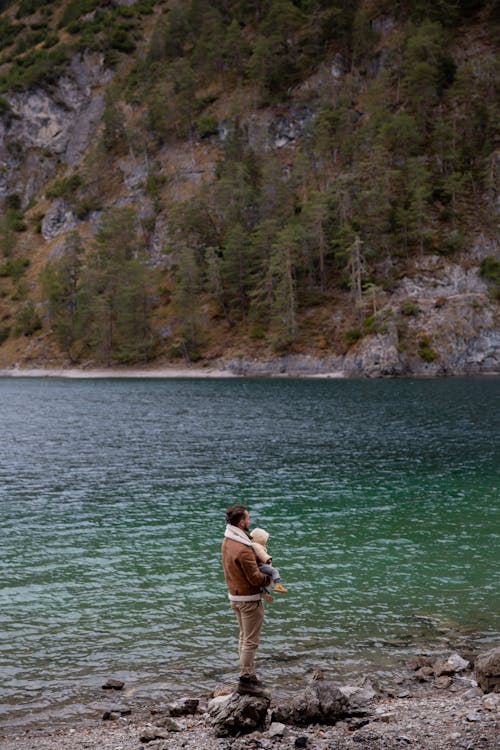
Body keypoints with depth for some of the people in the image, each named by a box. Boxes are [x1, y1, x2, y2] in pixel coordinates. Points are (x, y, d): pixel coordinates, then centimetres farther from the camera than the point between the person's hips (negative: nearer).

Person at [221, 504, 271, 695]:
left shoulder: (227, 540, 2)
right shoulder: (243, 549, -28)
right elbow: (255, 578, -22)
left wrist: (262, 558, 2)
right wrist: (269, 579, -1)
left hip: (235, 595, 10)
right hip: (249, 598, -10)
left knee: (244, 636, 20)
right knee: (251, 640, 0)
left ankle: (248, 674, 30)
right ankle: (245, 680, 4)